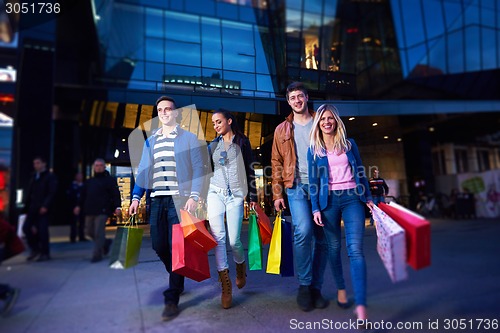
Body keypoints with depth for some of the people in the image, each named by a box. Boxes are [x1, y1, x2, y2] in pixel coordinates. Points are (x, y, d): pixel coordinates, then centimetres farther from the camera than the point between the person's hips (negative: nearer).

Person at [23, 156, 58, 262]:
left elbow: (52, 193, -14)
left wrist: (45, 206, -22)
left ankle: (45, 253, 7)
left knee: (42, 230, -5)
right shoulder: (34, 177, 18)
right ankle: (35, 249, 18)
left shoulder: (50, 177, -4)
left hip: (44, 208, -7)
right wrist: (27, 207, 11)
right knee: (26, 227, 2)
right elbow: (29, 193, 17)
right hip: (33, 208, 7)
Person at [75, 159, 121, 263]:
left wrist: (117, 207, -19)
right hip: (89, 211, 7)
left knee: (98, 233, -7)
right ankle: (106, 243, 33)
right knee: (90, 232, 11)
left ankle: (97, 255, 2)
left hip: (102, 211, -6)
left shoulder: (110, 180, 1)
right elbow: (83, 195, 22)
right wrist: (79, 206, 10)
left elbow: (116, 194, -8)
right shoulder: (89, 181, 20)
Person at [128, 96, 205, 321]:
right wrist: (136, 197, 5)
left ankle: (172, 300, 5)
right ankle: (177, 281, 32)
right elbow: (143, 170, 16)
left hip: (179, 199, -4)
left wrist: (194, 196, -14)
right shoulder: (150, 141, 18)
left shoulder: (189, 138, 5)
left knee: (176, 247, -5)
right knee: (159, 245, 6)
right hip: (157, 200, 5)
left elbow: (198, 169, -1)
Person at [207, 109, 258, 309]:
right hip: (215, 193, 3)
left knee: (233, 240, -5)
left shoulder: (242, 142, 6)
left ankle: (240, 265, 29)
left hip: (235, 195, -2)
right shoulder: (213, 145, 14)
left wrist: (253, 197, 2)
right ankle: (225, 284, 2)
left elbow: (250, 170, 5)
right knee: (218, 236, -10)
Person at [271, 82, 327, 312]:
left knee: (319, 237, 4)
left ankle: (315, 287, 19)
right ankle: (304, 286, 0)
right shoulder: (282, 130, 12)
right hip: (297, 187, -1)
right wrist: (277, 194, 2)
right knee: (303, 231, -19)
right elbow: (276, 163, 9)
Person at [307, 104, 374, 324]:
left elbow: (360, 172, 14)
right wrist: (315, 208, -3)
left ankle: (361, 307, -12)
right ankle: (340, 288, 32)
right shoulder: (314, 149, 6)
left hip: (352, 198, 0)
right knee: (334, 247, 9)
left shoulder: (349, 144, 10)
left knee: (355, 249, -11)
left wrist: (368, 197, 11)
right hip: (329, 201, 0)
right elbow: (313, 180, 4)